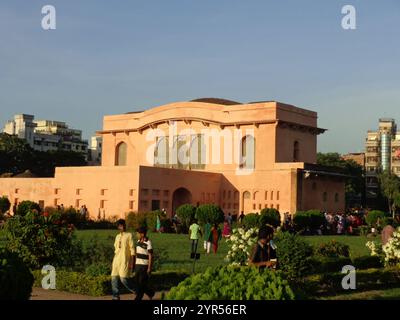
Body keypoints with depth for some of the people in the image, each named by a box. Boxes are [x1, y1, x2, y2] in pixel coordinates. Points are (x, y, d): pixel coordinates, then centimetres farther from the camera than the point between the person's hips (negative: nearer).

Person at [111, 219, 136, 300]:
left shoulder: (129, 235, -2)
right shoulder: (117, 237, 16)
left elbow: (132, 249, -6)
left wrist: (132, 262, -11)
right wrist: (114, 261, 17)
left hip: (125, 261, -6)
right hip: (116, 260, 6)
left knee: (123, 279, -12)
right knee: (114, 278, 0)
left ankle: (135, 291, 9)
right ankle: (116, 296, 5)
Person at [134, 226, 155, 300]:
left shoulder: (148, 243, -13)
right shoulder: (138, 241, 9)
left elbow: (150, 256, -13)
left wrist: (149, 268, -15)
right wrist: (135, 264, 15)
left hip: (144, 266, -8)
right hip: (137, 265, 8)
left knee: (142, 283, -3)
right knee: (137, 282, 9)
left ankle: (138, 298, 4)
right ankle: (150, 293, 25)